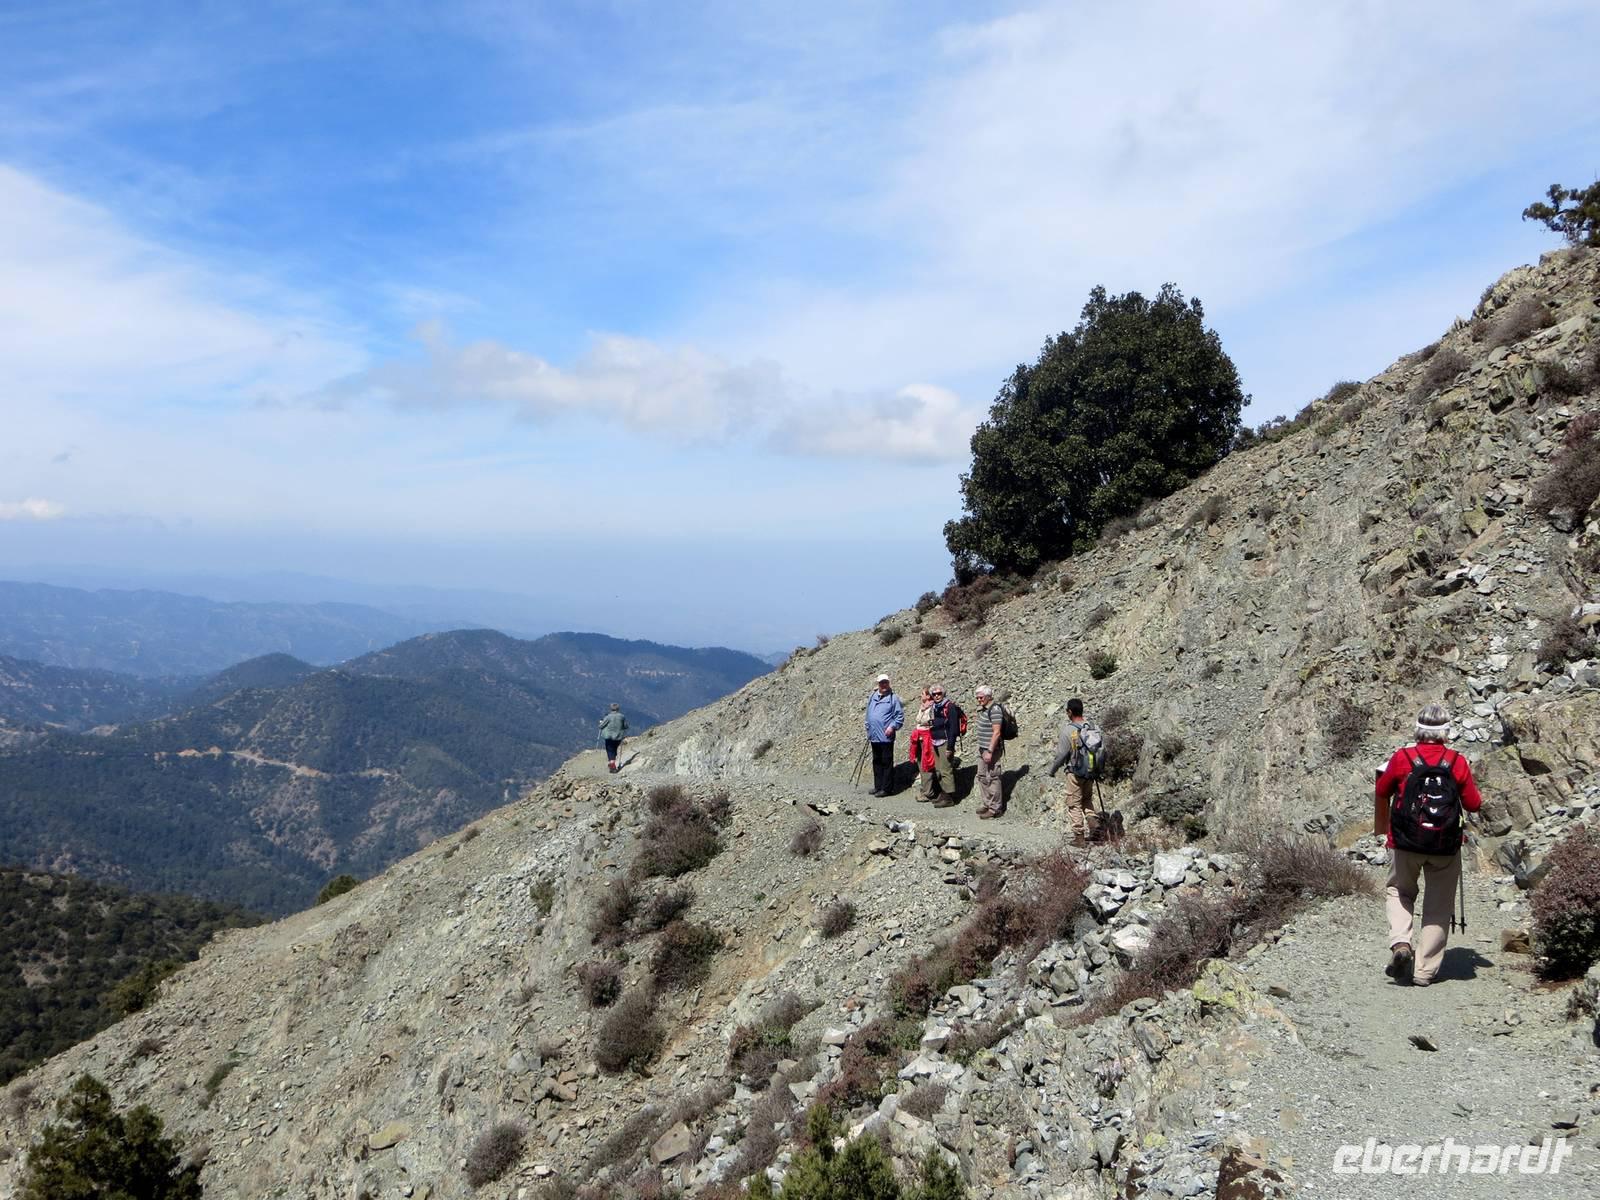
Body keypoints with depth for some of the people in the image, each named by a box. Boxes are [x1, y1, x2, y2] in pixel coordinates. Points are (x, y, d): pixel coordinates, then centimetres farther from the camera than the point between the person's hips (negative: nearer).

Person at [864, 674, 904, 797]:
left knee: (887, 762, -2)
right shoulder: (872, 697, 11)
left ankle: (886, 788, 3)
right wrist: (868, 729, 18)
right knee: (876, 762, 14)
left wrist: (892, 727, -18)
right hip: (874, 736, 6)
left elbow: (900, 715, -7)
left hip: (886, 736, -6)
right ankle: (878, 786, 23)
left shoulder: (893, 698, -6)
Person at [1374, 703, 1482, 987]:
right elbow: (1473, 804, 1)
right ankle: (1425, 971, 13)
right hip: (1445, 847, 0)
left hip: (1405, 843, 0)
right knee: (1438, 906, 13)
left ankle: (1400, 944, -2)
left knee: (1399, 891, 21)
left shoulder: (1402, 757, -8)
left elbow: (1382, 791, 6)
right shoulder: (1457, 762, -7)